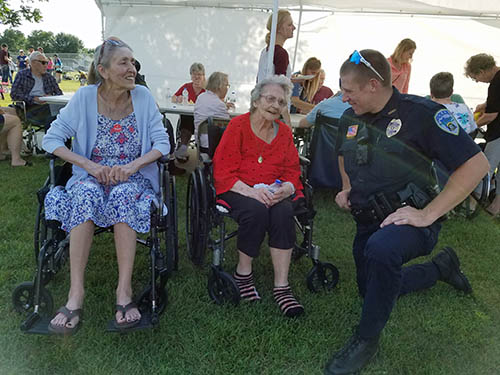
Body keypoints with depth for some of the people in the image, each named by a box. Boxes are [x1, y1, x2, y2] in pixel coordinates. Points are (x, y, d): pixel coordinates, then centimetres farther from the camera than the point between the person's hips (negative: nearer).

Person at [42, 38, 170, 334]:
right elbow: (52, 139, -2)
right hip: (92, 176, 0)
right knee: (85, 196, -34)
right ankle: (76, 293, -30)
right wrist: (89, 165, -15)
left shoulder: (143, 96, 1)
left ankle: (124, 290, -30)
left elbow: (162, 143, -3)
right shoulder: (85, 97, -1)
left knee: (123, 196, -34)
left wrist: (133, 165, -19)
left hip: (134, 177, 0)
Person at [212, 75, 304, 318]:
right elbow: (222, 171, -7)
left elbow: (292, 172, 11)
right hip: (237, 190, -3)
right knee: (256, 210, -35)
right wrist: (251, 191, -23)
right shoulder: (238, 126, -1)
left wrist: (285, 188, -14)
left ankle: (281, 287, -23)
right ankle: (243, 273, -10)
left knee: (284, 211, -30)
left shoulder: (284, 132, 13)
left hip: (272, 192, 3)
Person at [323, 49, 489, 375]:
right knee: (373, 290, 21)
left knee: (380, 249, -40)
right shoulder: (350, 118, 2)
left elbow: (476, 163, -20)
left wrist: (427, 214, -25)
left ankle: (367, 339, -16)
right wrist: (347, 189, 7)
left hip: (408, 220, -7)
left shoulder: (422, 113, -17)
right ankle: (442, 266, 42)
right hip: (368, 222, 8)